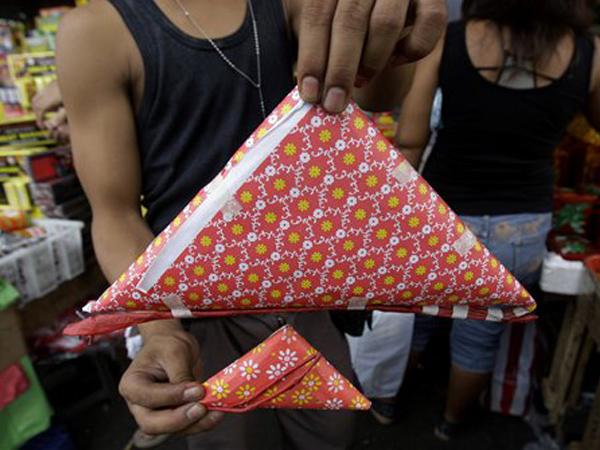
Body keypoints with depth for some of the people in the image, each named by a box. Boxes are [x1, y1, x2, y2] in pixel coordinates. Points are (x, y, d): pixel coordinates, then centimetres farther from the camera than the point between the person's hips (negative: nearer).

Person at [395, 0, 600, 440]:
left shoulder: (447, 40, -9)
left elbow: (408, 144, -9)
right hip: (522, 233, 1)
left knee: (413, 320, 23)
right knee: (480, 339, 22)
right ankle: (451, 422, 48)